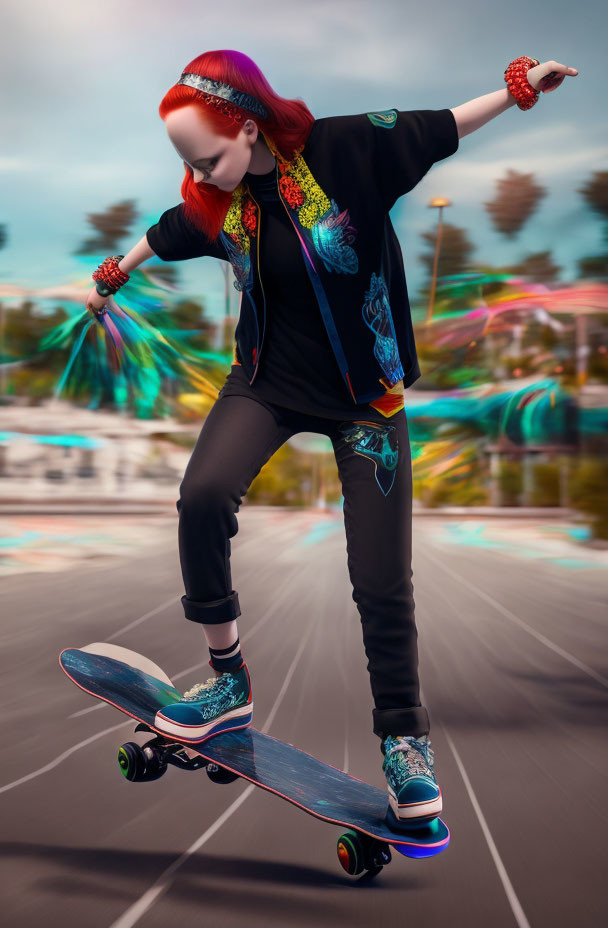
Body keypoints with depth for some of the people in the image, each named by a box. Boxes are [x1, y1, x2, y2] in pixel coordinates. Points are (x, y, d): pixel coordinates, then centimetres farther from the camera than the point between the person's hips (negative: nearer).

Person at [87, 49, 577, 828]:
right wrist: (108, 280, 32)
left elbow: (443, 129, -8)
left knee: (381, 582, -3)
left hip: (365, 391, -2)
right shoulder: (213, 201, -4)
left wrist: (519, 86, -19)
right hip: (269, 379, 3)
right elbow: (161, 237, 16)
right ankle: (228, 679, -6)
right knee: (203, 496, -27)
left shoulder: (344, 149, -17)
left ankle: (405, 738, 19)